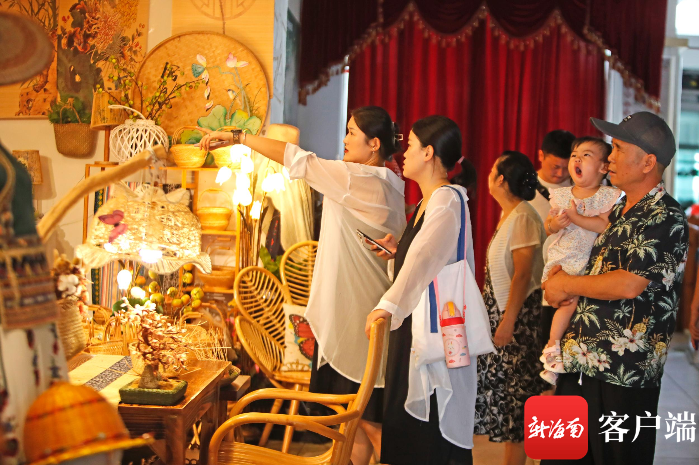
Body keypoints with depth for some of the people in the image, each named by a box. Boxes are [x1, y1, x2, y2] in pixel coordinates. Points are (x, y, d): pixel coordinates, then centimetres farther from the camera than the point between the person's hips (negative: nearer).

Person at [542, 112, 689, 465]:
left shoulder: (666, 218, -13)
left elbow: (629, 284, -23)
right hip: (579, 366, 8)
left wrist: (567, 284, -9)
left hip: (623, 376, -8)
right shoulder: (619, 211, 15)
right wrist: (567, 283, 6)